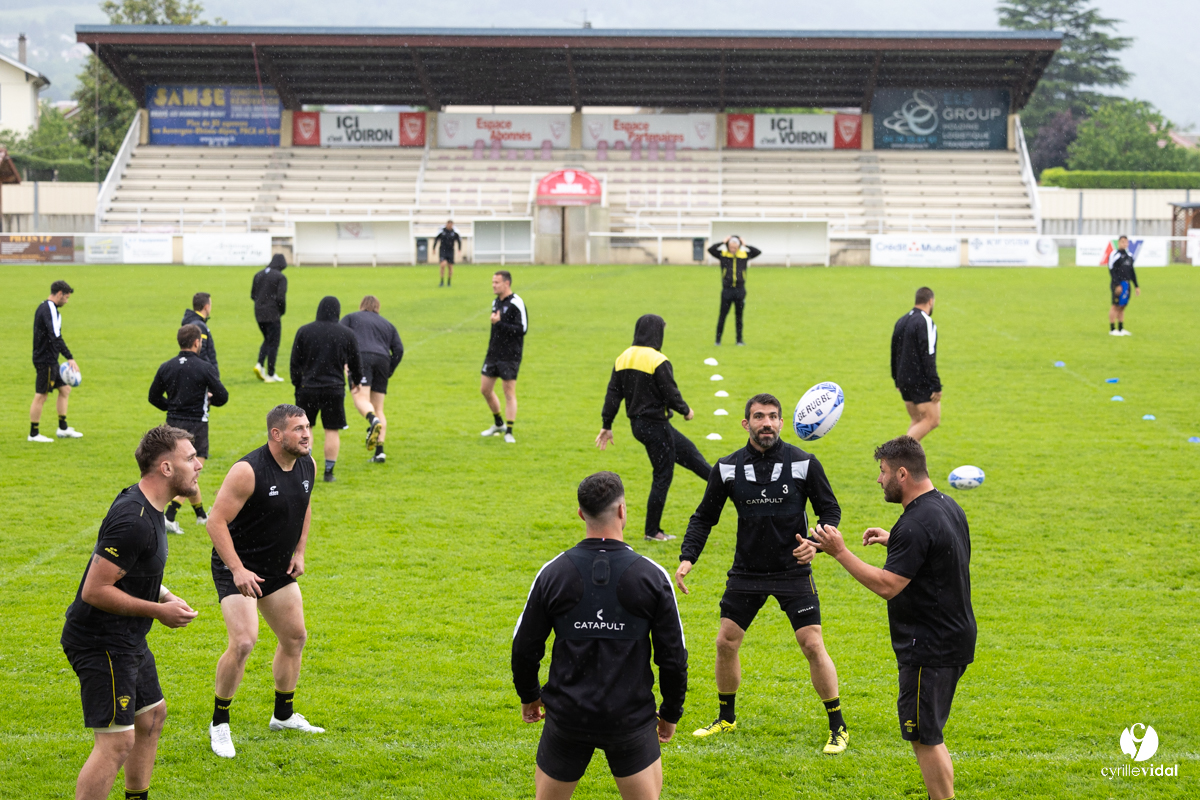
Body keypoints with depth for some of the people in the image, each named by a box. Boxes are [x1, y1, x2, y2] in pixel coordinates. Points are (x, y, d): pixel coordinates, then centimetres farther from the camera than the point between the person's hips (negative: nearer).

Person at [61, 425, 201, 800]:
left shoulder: (144, 507, 8)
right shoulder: (133, 521, -26)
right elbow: (95, 590, -26)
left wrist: (163, 595, 7)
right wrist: (158, 610, -19)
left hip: (126, 640, 11)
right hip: (102, 643, -11)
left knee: (152, 714, 23)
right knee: (117, 741, -13)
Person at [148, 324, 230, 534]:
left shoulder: (166, 367, 2)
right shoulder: (205, 368, -12)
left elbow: (154, 397, 7)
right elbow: (222, 396, -11)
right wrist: (209, 399, 11)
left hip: (173, 423, 6)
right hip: (196, 425, -6)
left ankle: (201, 514, 31)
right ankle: (169, 517, -17)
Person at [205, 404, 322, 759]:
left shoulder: (307, 465, -1)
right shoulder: (248, 471, -25)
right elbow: (216, 520, -23)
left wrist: (299, 552, 9)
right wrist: (237, 570, -29)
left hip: (279, 569, 8)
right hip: (238, 569, -8)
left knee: (295, 637, 14)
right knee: (243, 642, -19)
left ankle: (283, 716, 32)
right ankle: (219, 723, -3)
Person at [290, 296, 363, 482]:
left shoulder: (304, 332, -1)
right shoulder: (347, 334, -1)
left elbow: (295, 362, 3)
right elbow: (355, 362, 9)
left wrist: (296, 384, 15)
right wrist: (356, 380, 28)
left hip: (308, 388, 0)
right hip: (335, 389, 0)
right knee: (332, 431, 6)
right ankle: (329, 472, 5)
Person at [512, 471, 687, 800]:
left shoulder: (553, 572, -7)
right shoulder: (652, 576, -10)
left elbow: (524, 647, 1)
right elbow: (673, 656, -5)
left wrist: (529, 695, 19)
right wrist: (671, 712, 10)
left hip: (567, 716, 1)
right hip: (631, 719, -1)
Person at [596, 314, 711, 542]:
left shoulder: (623, 358, 4)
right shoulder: (658, 361, -19)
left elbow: (613, 393, 6)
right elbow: (671, 394, -16)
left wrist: (606, 425, 10)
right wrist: (686, 410, 3)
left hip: (637, 424, 8)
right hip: (655, 424, -8)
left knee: (688, 451, 21)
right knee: (663, 474, 3)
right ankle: (653, 530, 8)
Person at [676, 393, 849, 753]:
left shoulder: (804, 463, -8)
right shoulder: (728, 468, -2)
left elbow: (830, 510, 0)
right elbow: (704, 517, 6)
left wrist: (817, 542, -19)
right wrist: (687, 557, -7)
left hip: (793, 571, -3)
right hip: (746, 572, 3)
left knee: (813, 645, -8)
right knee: (726, 643, 4)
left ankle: (838, 727, 5)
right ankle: (726, 718, 26)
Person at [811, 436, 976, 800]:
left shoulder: (915, 524, -23)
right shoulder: (947, 506, 9)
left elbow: (887, 586, -24)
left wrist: (840, 553, -20)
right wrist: (892, 539, 22)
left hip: (929, 648, -10)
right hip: (955, 637, 10)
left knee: (924, 737, -3)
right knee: (928, 734, 18)